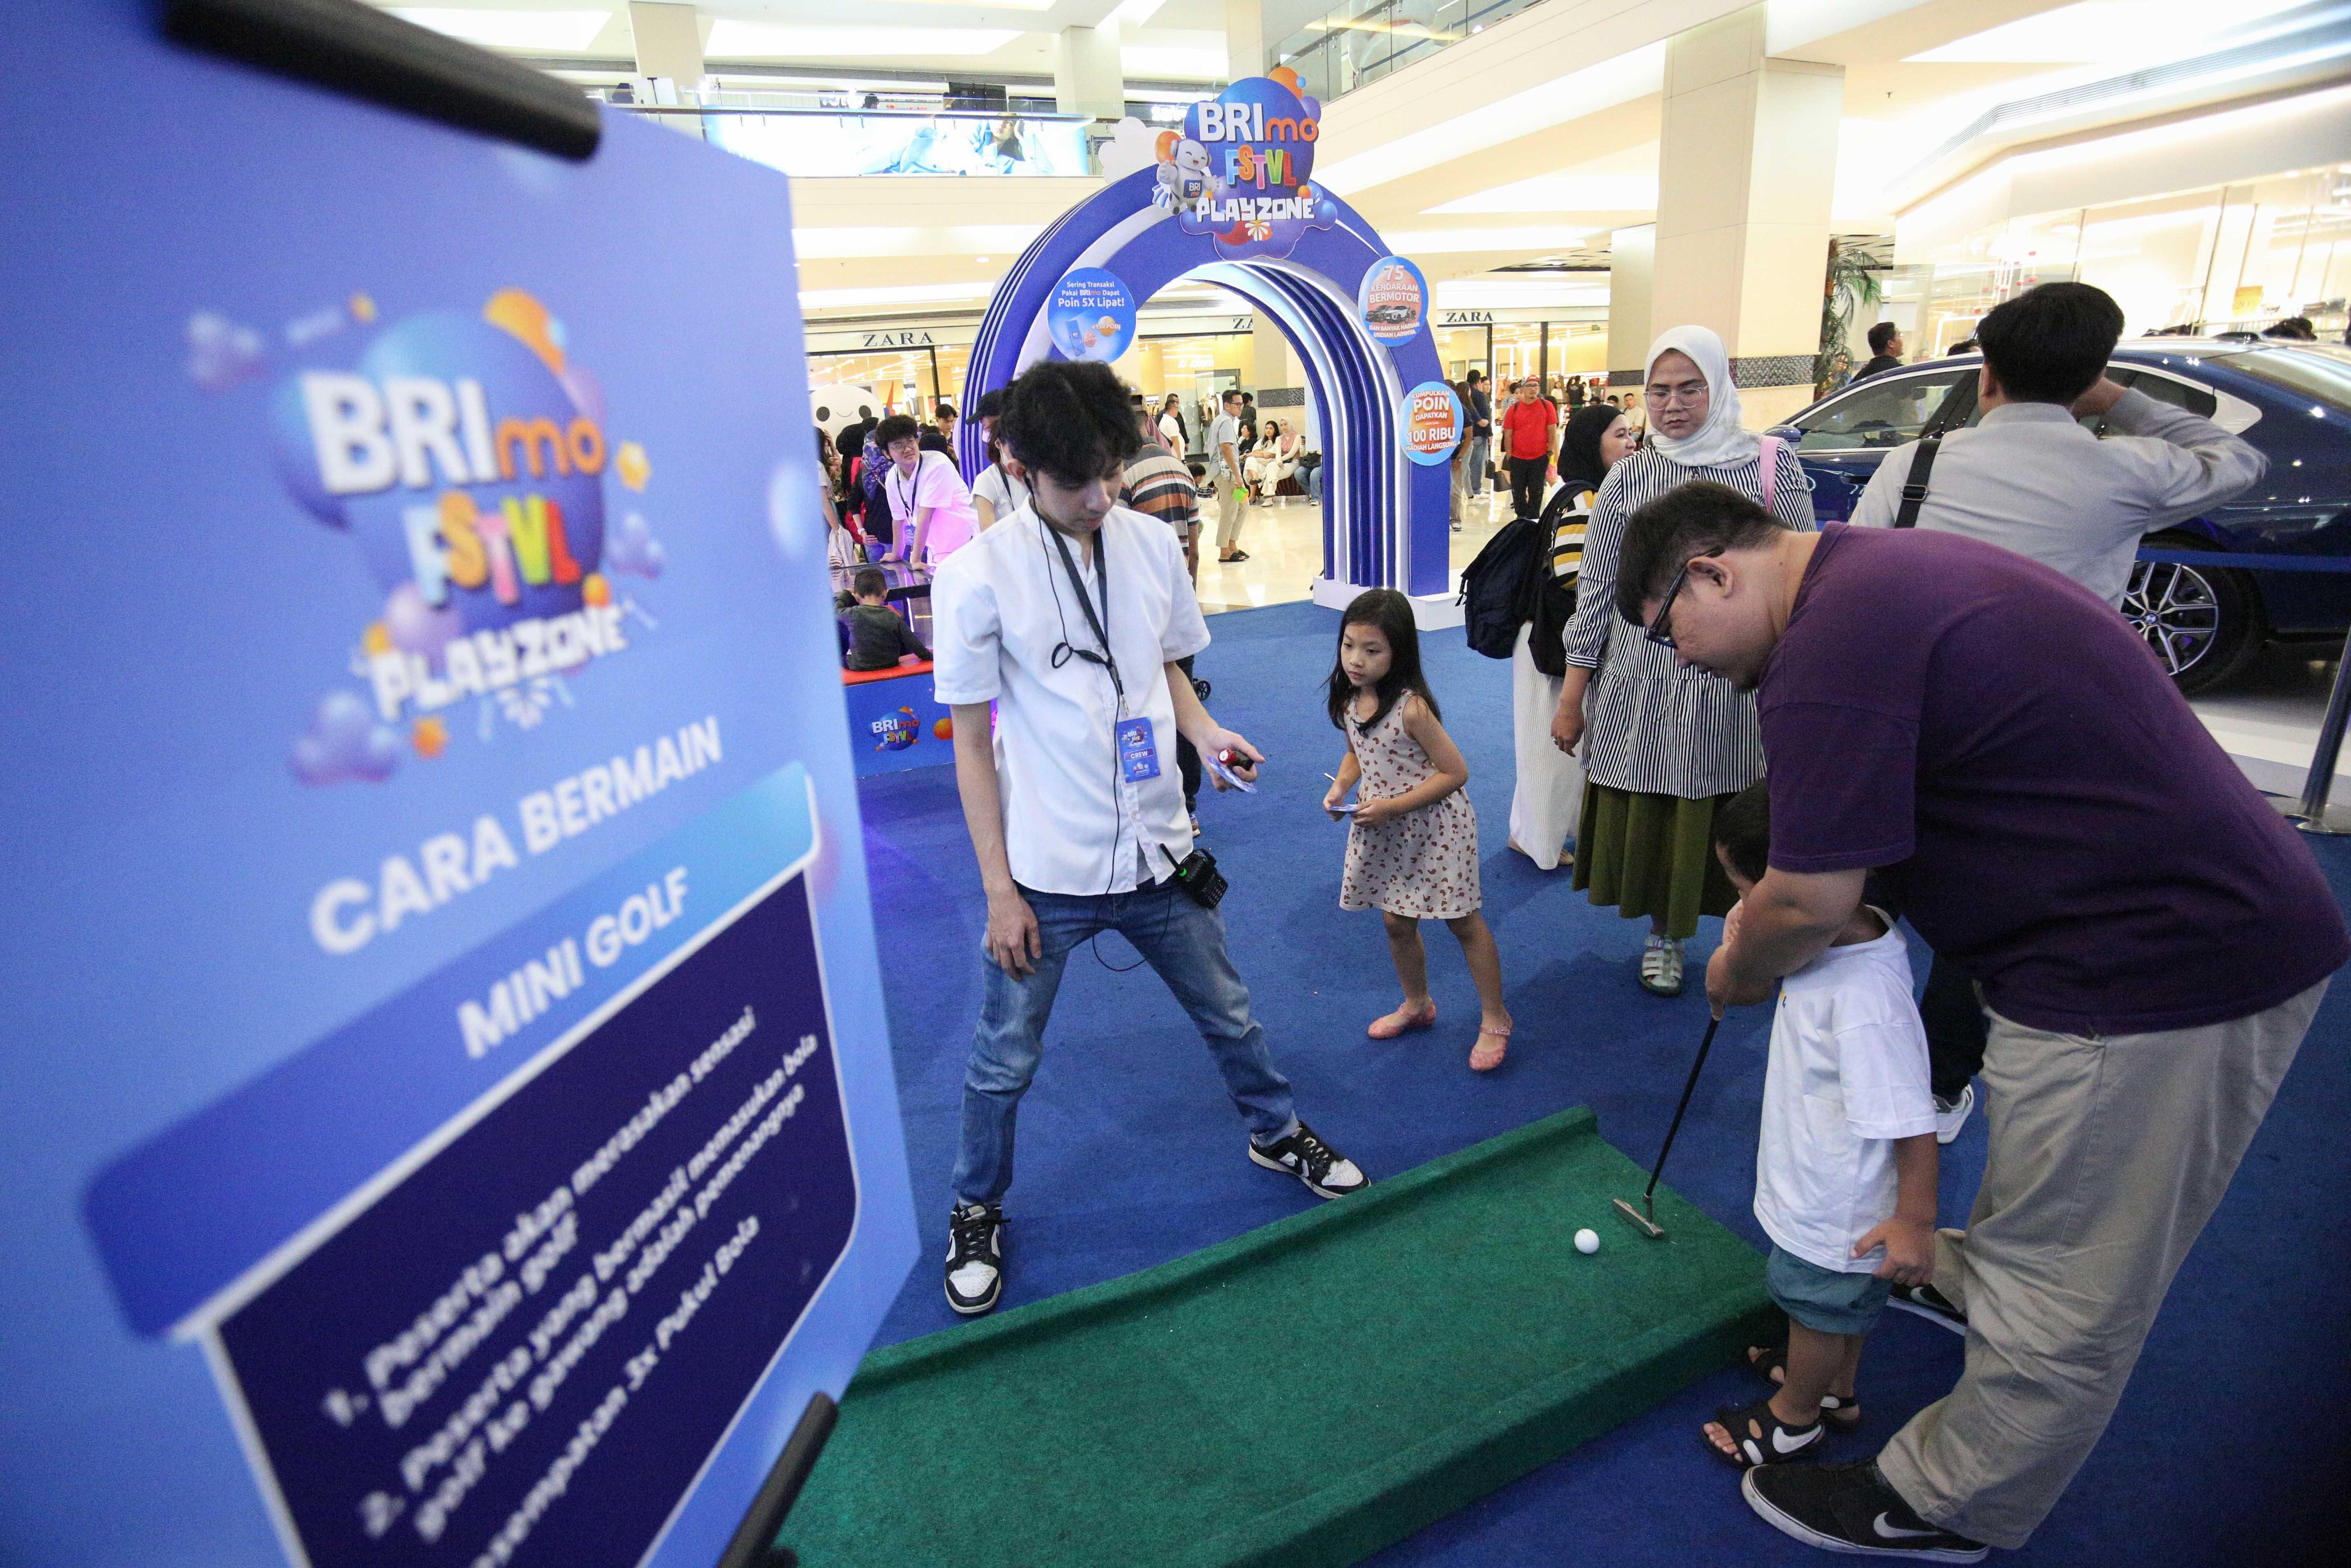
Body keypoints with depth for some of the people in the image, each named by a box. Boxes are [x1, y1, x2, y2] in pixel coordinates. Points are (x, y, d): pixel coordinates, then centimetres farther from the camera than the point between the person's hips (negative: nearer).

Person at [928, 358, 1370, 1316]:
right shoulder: (977, 575, -12)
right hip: (1046, 872, -3)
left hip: (1155, 850, 4)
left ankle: (1276, 1134, 49)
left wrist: (1206, 733, -9)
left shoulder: (1153, 545, 0)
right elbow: (972, 743, -9)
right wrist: (999, 888, -9)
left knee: (1229, 1015, 20)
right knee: (1005, 1060, 12)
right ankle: (977, 1213, 39)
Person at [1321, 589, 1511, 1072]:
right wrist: (1340, 787, -7)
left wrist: (1392, 806, -24)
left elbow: (1455, 772, -20)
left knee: (1463, 922, 6)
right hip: (1384, 832, 7)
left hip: (1434, 826, -7)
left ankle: (1494, 1019, 23)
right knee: (1396, 923, 17)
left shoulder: (1411, 707, -24)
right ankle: (1417, 1004, 40)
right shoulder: (1349, 700, -3)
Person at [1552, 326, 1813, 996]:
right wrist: (1572, 695, 2)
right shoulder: (1629, 477, 3)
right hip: (1645, 684, 1)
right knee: (1648, 817, 9)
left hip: (1740, 684, -1)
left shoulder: (1773, 465, 1)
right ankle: (1662, 936, 33)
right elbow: (1596, 590, 4)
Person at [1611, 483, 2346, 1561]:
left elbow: (1809, 906, -23)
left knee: (2066, 1295, 9)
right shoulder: (1884, 570, 8)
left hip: (2161, 974, -10)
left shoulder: (1837, 644, -26)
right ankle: (1975, 1278, 57)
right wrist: (1770, 912, 10)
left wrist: (1735, 974, -2)